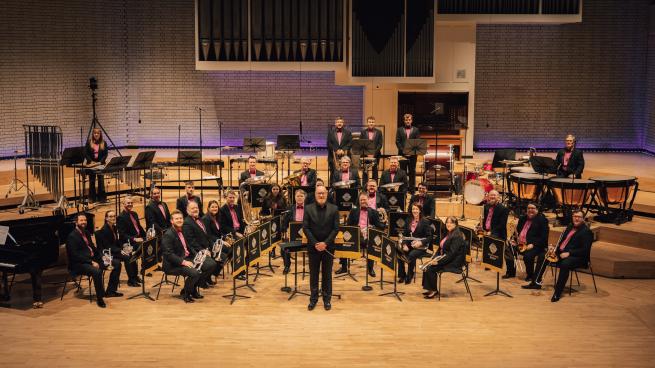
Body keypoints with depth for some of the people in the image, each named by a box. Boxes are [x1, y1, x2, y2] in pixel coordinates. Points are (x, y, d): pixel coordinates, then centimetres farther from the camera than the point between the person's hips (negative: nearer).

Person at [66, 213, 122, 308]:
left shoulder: (87, 233, 15)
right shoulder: (72, 236, -11)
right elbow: (75, 255, -19)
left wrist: (103, 257, 4)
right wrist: (91, 262, -24)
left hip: (93, 259, 9)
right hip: (79, 264, -9)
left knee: (117, 263, 1)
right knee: (97, 271, -38)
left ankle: (110, 291, 8)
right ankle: (99, 297, -20)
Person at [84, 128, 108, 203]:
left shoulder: (103, 143, 3)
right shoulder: (89, 142, 1)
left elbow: (106, 154, 0)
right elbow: (86, 153, -1)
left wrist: (101, 162, -13)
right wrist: (91, 161, -14)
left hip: (101, 164, 0)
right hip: (91, 164, 0)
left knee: (101, 181, 1)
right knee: (92, 181, 7)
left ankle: (102, 198, 9)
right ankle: (92, 198, 15)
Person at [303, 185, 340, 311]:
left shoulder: (334, 209, -1)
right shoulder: (308, 208, -1)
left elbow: (336, 228, -5)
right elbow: (305, 228, -5)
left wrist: (325, 243, -14)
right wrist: (315, 243, -14)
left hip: (328, 246, 0)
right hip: (313, 247, 0)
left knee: (327, 274, 8)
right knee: (313, 274, 9)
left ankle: (327, 299, 18)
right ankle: (313, 298, 19)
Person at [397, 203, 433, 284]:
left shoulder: (425, 221, -3)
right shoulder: (408, 221, 12)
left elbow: (429, 237, -7)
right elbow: (404, 234, 11)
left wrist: (420, 242, -23)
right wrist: (404, 244, -7)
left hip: (421, 247, -4)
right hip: (409, 245, 4)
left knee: (411, 255, -34)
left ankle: (410, 275, -12)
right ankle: (402, 275, -9)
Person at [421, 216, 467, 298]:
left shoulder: (457, 236, -17)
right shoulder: (448, 234, 13)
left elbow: (452, 253, -24)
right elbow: (441, 248, 17)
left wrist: (439, 261, -24)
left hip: (454, 262, -9)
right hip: (446, 259, 9)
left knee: (431, 268, -21)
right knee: (427, 266, -6)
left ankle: (434, 290, -6)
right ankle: (429, 288, 1)